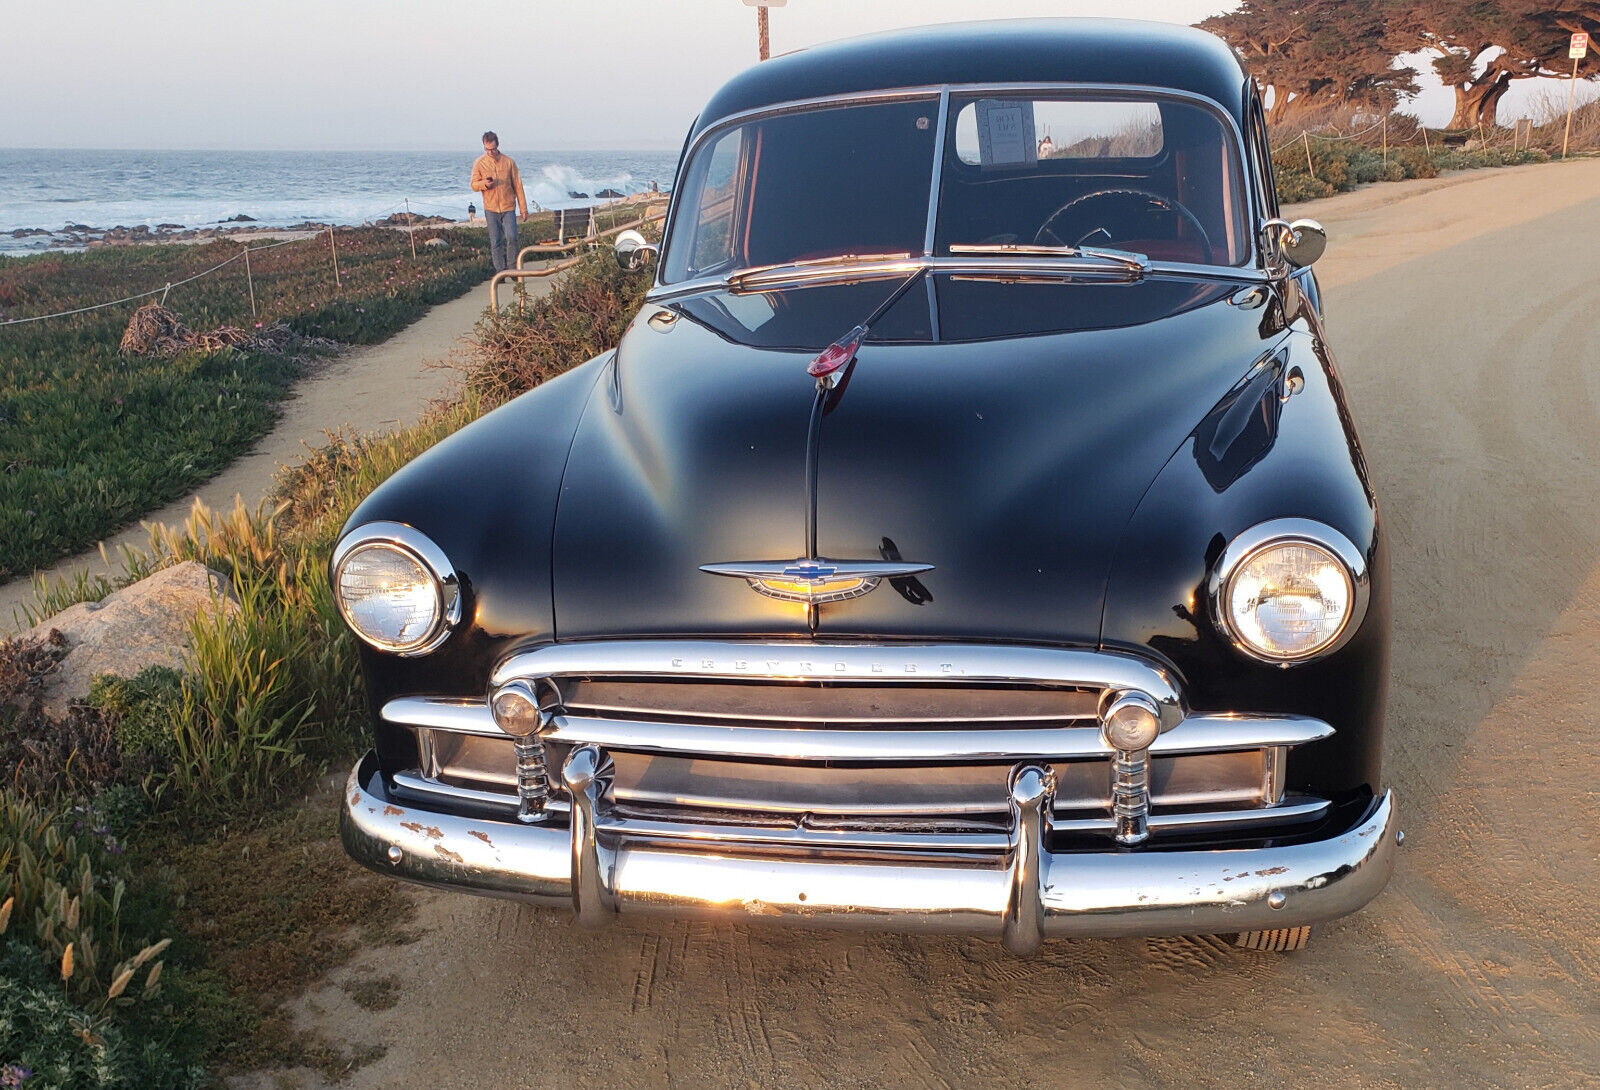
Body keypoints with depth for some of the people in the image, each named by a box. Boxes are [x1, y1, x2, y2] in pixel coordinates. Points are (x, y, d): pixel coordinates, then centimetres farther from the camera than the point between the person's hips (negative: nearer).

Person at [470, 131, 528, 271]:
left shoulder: (509, 162, 2)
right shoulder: (479, 163, 2)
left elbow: (517, 185, 5)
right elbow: (474, 185, 6)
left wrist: (523, 208, 3)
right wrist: (484, 184, -18)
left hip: (508, 208, 0)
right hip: (491, 208, 0)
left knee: (512, 238, -11)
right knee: (495, 242, 1)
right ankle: (500, 271, 7)